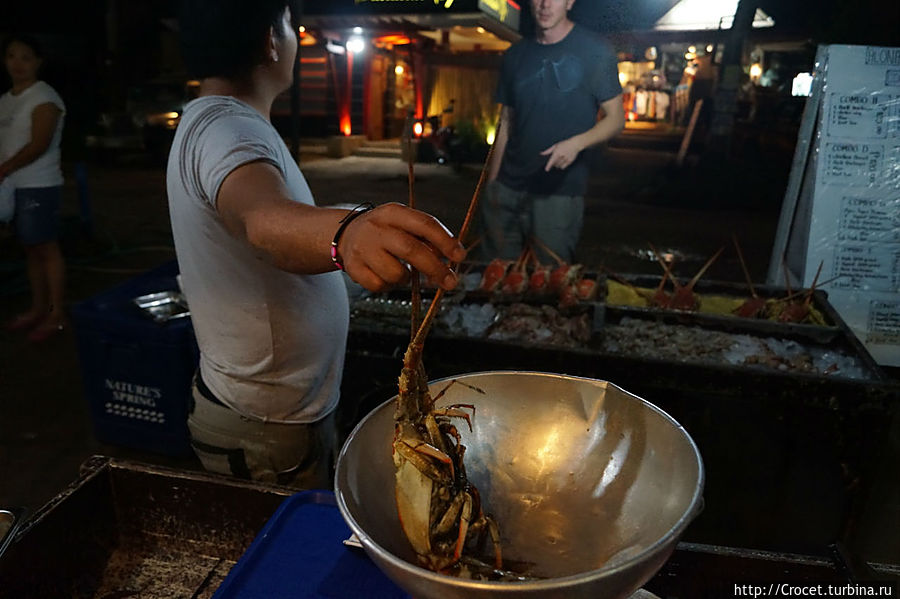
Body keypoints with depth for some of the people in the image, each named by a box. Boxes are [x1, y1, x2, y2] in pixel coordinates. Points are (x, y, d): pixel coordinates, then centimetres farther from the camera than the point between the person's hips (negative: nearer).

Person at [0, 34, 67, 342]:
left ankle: (56, 314, 2)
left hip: (39, 187, -7)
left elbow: (39, 144, -17)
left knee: (47, 248, -4)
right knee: (31, 249, 11)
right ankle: (38, 308, 20)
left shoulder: (44, 98, -8)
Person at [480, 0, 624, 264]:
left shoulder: (594, 51, -2)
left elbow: (615, 118, -1)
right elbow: (506, 124, 13)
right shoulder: (516, 54, 11)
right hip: (507, 188, 4)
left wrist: (577, 143, -21)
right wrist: (492, 183, 9)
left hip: (559, 193, -4)